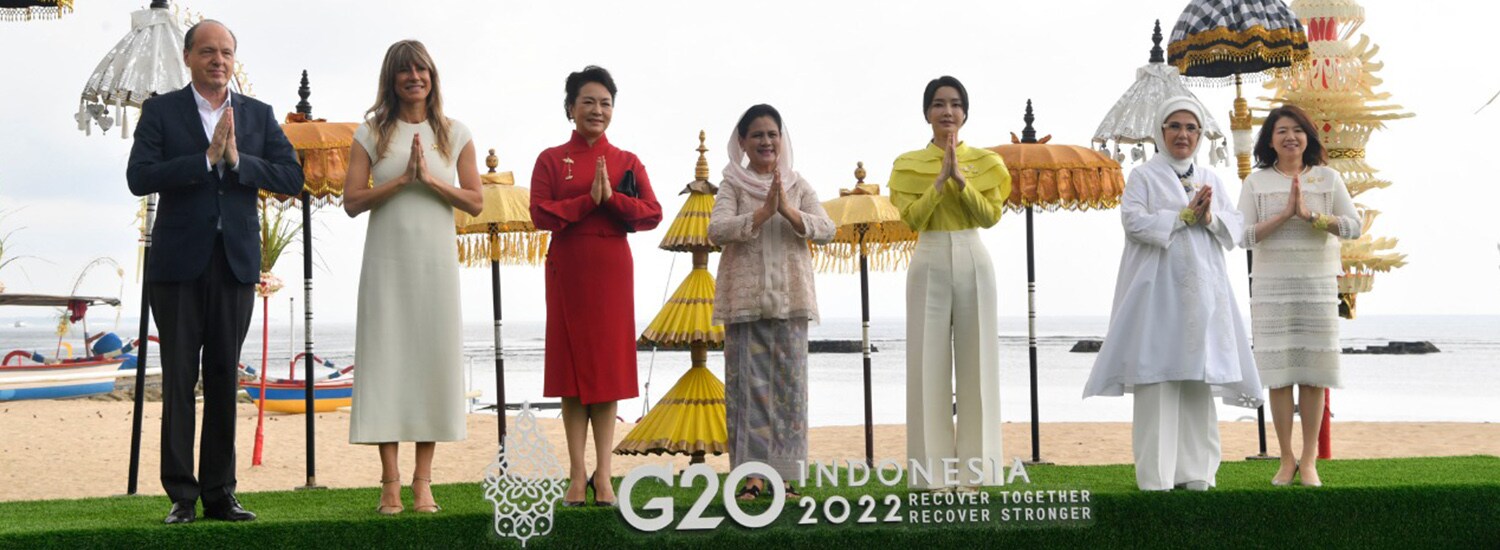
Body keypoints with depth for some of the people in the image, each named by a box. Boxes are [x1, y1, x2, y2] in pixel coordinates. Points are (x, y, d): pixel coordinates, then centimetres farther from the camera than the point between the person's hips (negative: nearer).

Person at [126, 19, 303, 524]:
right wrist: (207, 158, -16)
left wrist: (238, 160, -12)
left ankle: (219, 494, 11)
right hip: (179, 261, -2)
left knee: (224, 379, 6)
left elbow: (292, 178, 1)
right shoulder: (161, 110, 3)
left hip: (236, 262, 2)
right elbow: (139, 177, -9)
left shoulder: (259, 115, 11)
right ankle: (182, 495, 5)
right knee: (178, 380, 0)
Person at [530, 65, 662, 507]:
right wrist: (589, 199, -15)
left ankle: (603, 472, 3)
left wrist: (611, 197, -14)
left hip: (613, 269, 1)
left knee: (609, 367, 0)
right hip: (567, 269, -1)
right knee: (571, 366, 0)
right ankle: (577, 473, 4)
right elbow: (540, 214, -7)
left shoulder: (627, 162, 9)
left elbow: (652, 214, -1)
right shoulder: (551, 160, 5)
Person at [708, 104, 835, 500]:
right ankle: (753, 474, -2)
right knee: (748, 384, -4)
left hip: (789, 299, 2)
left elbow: (826, 230, -2)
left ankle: (784, 474, 4)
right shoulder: (733, 187, 5)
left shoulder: (799, 187, 10)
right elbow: (717, 230, -11)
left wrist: (788, 211, -16)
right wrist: (763, 212, -20)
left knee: (789, 383, 0)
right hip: (745, 299, -2)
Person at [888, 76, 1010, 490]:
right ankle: (932, 472, 1)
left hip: (973, 262, 1)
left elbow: (991, 216, -4)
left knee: (976, 362, 0)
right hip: (930, 265, 0)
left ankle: (974, 471, 4)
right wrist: (941, 178, -11)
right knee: (929, 362, -2)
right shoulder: (908, 164, 6)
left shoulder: (985, 162, 8)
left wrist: (961, 178, -14)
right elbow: (912, 217, -6)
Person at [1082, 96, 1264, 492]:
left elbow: (1233, 227, 10)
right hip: (1158, 290, -4)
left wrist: (1209, 217, -10)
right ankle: (1155, 473, -6)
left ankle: (1195, 469, 7)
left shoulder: (1211, 179, 17)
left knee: (1199, 379, 2)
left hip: (1202, 289, 4)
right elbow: (1134, 221, -10)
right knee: (1157, 377, -8)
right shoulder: (1143, 176, 4)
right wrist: (1185, 215, -12)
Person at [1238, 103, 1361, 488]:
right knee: (1278, 372, -1)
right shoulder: (1257, 182, 5)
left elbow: (1353, 226, -2)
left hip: (1317, 283, 0)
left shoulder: (1327, 178, 7)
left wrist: (1310, 214, -14)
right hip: (1272, 286, 0)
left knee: (1313, 373, 0)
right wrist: (1285, 214, -14)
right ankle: (1286, 459, 8)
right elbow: (1244, 235, -4)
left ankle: (1309, 461, 7)